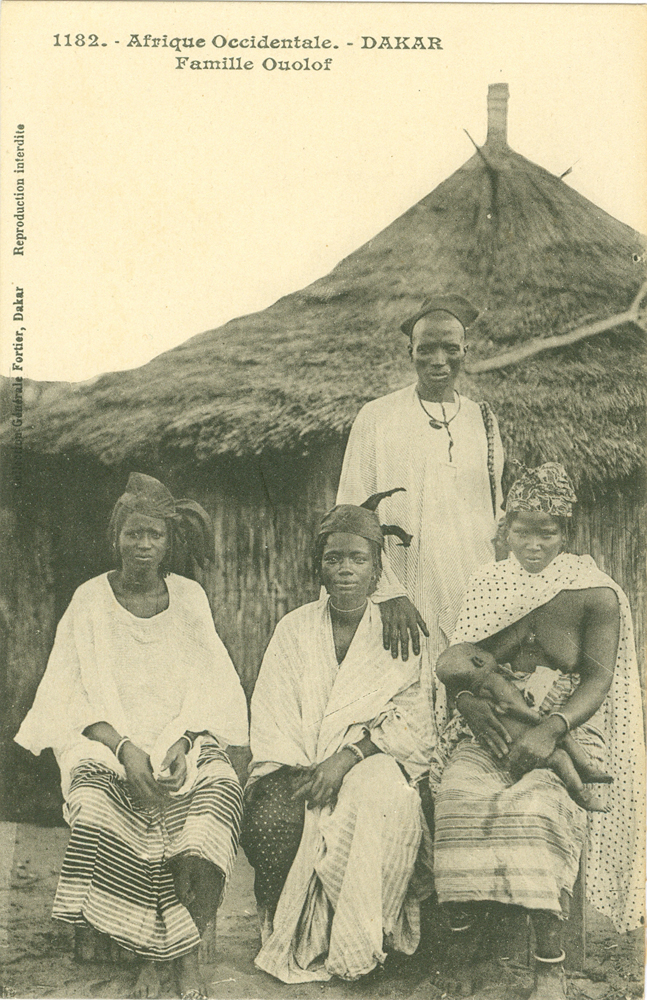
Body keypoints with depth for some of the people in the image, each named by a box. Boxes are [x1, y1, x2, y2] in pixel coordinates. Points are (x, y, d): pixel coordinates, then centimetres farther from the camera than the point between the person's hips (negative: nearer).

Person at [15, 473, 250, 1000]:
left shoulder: (189, 596, 11)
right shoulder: (90, 601, 6)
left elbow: (211, 685, 6)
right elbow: (73, 695, -1)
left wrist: (183, 741, -13)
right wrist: (124, 747, -17)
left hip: (186, 742, 1)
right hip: (107, 742, -1)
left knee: (221, 790, -30)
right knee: (96, 803, -32)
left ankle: (188, 956, -14)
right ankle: (151, 956, -13)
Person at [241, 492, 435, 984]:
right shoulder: (295, 629, 12)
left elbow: (411, 721, -2)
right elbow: (271, 720, 4)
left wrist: (346, 757, -17)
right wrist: (301, 775, -13)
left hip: (374, 763, -1)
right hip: (299, 766, 1)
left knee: (382, 795, -34)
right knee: (273, 815, -29)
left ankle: (354, 942, -19)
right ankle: (288, 939, -9)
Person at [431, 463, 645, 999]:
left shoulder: (596, 595, 3)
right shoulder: (487, 583, 12)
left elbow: (597, 681, -5)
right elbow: (455, 663, 12)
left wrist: (550, 730, -22)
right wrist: (469, 700, -11)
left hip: (568, 731, -2)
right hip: (490, 729, 3)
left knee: (537, 805, -33)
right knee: (459, 794, -30)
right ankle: (460, 947, -16)